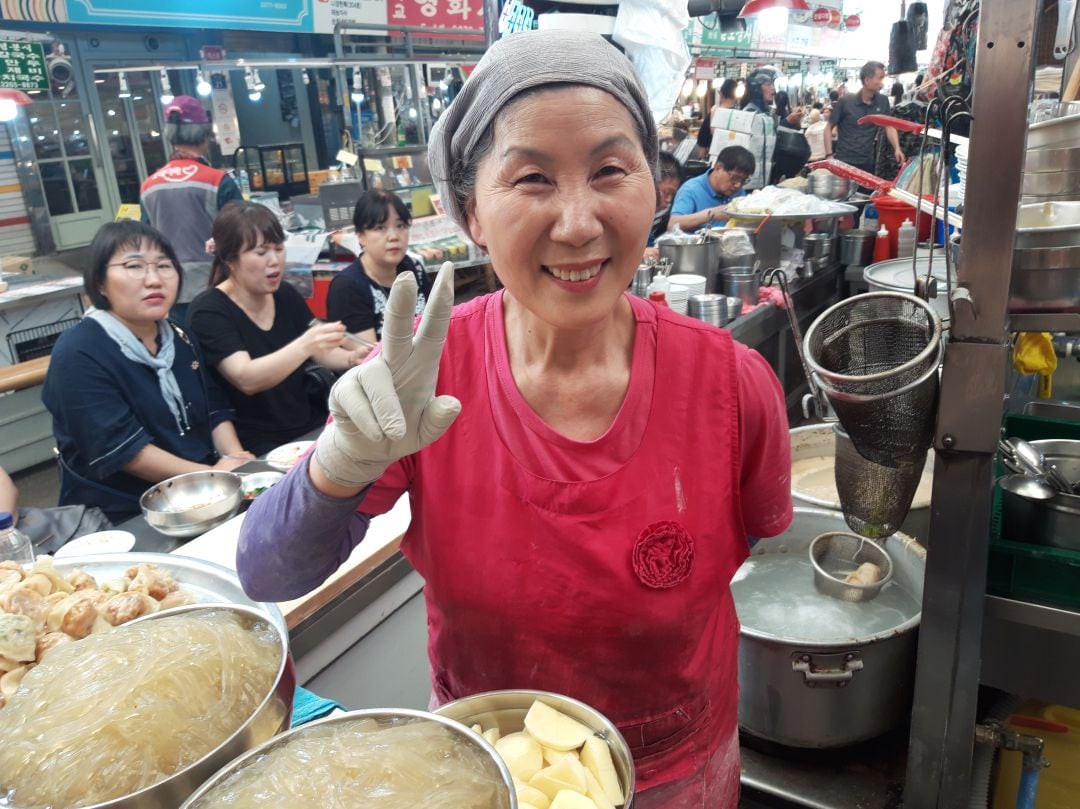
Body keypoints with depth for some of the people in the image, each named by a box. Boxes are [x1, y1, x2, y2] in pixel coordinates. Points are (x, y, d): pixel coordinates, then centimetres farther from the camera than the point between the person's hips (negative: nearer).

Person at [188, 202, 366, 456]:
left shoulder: (286, 295, 6)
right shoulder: (208, 312, -11)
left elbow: (321, 354, 15)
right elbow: (246, 380, -25)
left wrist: (353, 358, -7)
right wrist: (304, 345, -41)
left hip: (315, 427, 6)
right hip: (260, 448, -6)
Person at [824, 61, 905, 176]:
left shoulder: (883, 101, 3)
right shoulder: (845, 102, -8)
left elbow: (889, 126, 5)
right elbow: (829, 128, -2)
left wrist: (897, 149, -12)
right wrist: (829, 155, -11)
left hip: (868, 163, 4)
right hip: (844, 161, -4)